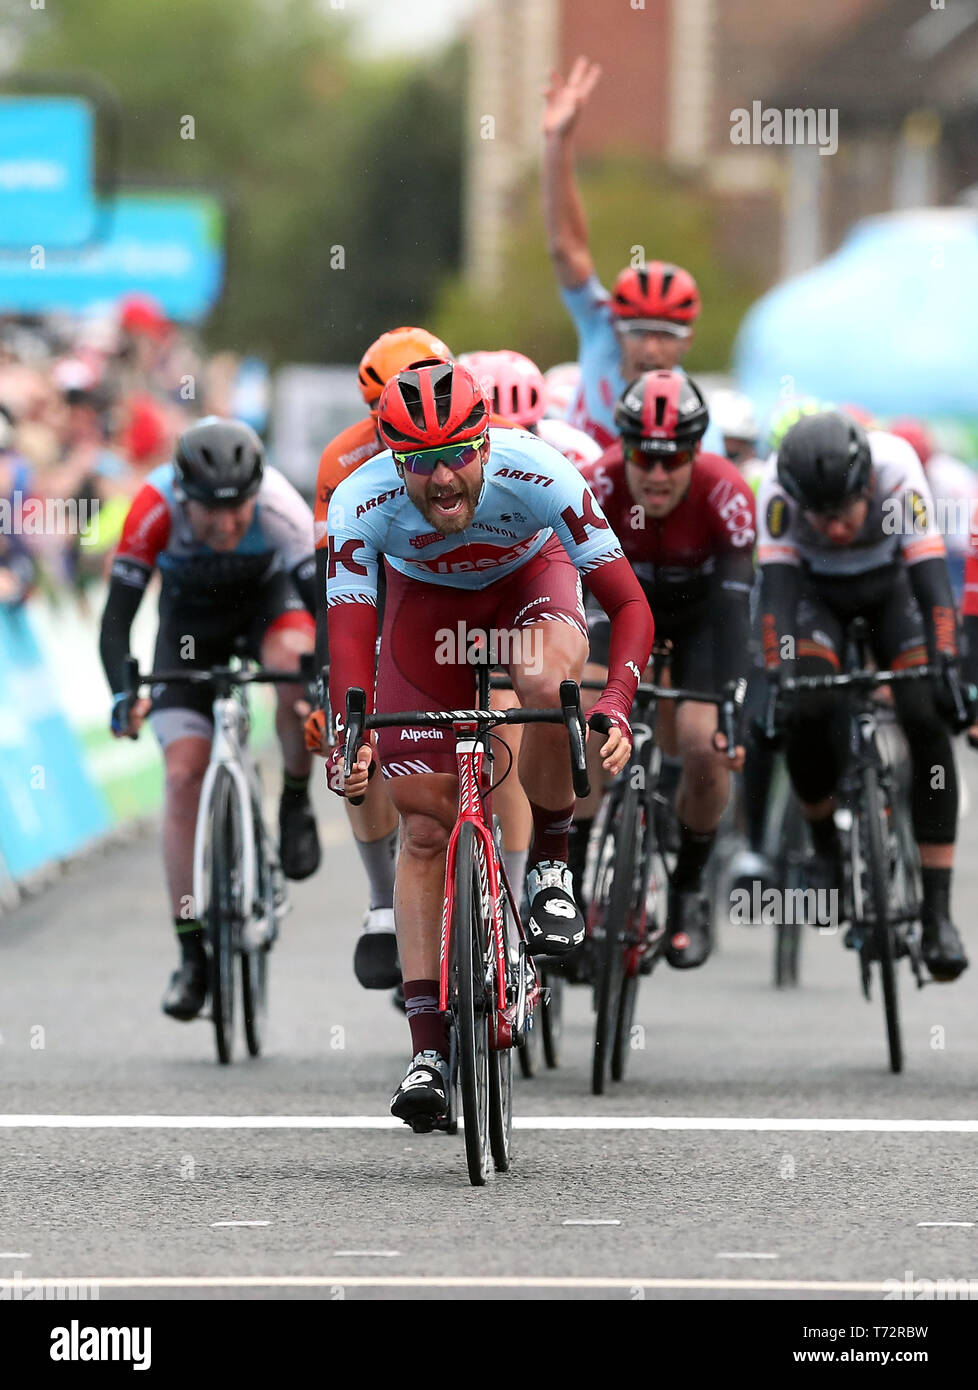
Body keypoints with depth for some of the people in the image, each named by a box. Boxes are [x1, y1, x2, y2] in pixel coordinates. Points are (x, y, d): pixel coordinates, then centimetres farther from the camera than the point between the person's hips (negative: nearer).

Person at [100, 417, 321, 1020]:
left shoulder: (281, 509, -35)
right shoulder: (155, 511, -34)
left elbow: (325, 597, -35)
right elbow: (117, 616, -32)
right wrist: (122, 694, -48)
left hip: (268, 594, -1)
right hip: (191, 614, 1)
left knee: (296, 657, -37)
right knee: (185, 772, -11)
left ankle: (296, 804, -10)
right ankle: (192, 955, -5)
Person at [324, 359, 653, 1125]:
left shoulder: (536, 474, -36)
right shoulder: (361, 504, -33)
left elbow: (631, 606, -33)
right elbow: (349, 638, -36)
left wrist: (615, 706, -50)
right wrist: (349, 740, -54)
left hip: (527, 574, -1)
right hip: (426, 596, 1)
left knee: (547, 681, -37)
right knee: (426, 829, -6)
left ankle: (551, 864, -11)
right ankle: (429, 1049, -3)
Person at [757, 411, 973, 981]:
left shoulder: (897, 469, -36)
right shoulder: (781, 487, -34)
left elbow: (931, 574, -39)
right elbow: (777, 587, -38)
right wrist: (776, 679, -50)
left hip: (891, 585, 0)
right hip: (818, 591, 0)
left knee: (927, 719, -20)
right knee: (810, 711, -27)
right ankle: (826, 845, 3)